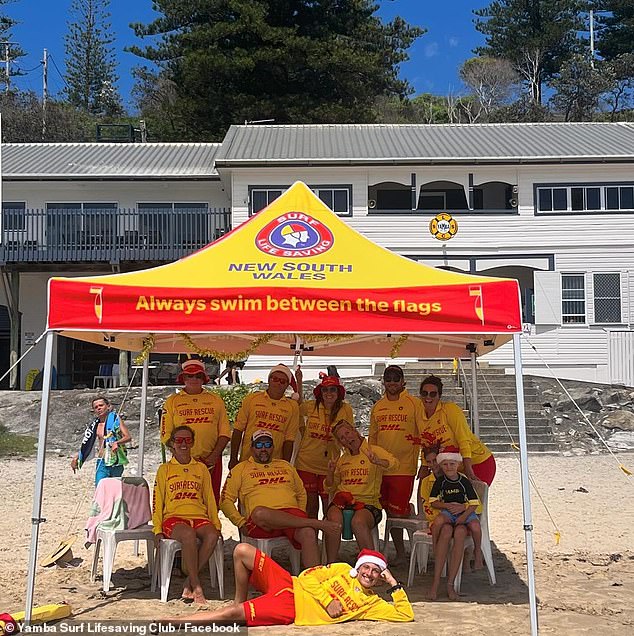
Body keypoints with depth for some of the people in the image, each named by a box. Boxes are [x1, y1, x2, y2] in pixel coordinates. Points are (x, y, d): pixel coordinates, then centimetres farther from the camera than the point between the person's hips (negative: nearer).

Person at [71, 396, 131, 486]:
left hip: (116, 462, -3)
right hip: (102, 463, 3)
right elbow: (86, 445, 21)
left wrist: (117, 443, -29)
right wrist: (76, 457, 16)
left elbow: (128, 437, -12)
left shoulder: (115, 419, -2)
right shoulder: (95, 424, 10)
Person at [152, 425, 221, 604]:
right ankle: (196, 588, -31)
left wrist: (216, 525, 10)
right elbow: (157, 501, 9)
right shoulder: (165, 469, 14)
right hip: (174, 517, -2)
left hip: (199, 516, 2)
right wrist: (157, 529, -2)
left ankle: (189, 583, -23)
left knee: (212, 535, -33)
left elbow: (210, 499, 19)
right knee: (188, 534, -37)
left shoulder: (201, 468, 20)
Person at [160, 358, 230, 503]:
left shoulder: (216, 399, 12)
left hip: (212, 461, 1)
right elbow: (166, 436, 4)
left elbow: (224, 432, 8)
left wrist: (214, 456, -5)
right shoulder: (172, 401, 8)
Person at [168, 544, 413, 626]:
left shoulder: (372, 604, 3)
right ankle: (239, 601, 11)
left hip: (288, 610, -4)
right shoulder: (343, 570, 10)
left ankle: (165, 622, -16)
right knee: (243, 550, -10)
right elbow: (308, 577, 6)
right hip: (289, 585, 4)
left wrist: (395, 584, -6)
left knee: (230, 614, -21)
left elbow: (405, 616, -5)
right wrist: (327, 601, -8)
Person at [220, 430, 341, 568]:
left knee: (308, 533, -33)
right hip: (259, 522, -3)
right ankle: (317, 523, -33)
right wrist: (241, 523, -3)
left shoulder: (285, 466, 30)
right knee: (260, 513, -41)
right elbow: (225, 500, 12)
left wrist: (300, 516, 13)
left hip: (291, 514, 3)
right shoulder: (241, 469, 19)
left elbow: (301, 494, 33)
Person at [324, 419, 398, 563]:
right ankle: (330, 565, -25)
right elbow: (330, 487, 26)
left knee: (358, 521, -37)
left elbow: (394, 463, -11)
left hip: (368, 502, -3)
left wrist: (377, 461, -31)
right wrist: (331, 472, 6)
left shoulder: (374, 451, 8)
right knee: (334, 518, -32)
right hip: (342, 500, 3)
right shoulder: (342, 459, 23)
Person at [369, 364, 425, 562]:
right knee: (389, 512, 9)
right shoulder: (378, 407, 13)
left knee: (397, 512, -10)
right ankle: (400, 553, 19)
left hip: (404, 467, -5)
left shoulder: (414, 403, -1)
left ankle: (409, 511, 21)